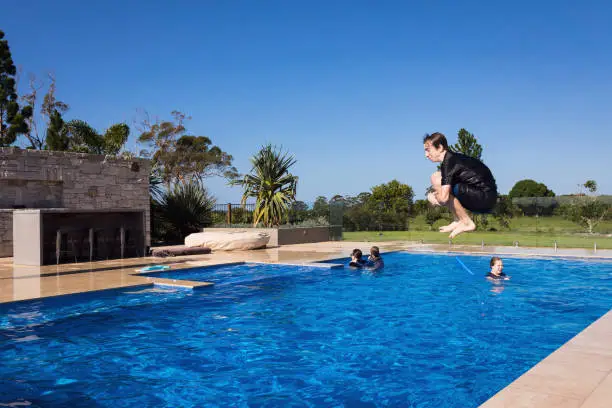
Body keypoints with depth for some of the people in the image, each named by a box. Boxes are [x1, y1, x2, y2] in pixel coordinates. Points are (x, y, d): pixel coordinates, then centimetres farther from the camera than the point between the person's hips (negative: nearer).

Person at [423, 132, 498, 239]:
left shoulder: (448, 162, -15)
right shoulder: (453, 158, 14)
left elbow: (444, 198, -25)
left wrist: (436, 197, -2)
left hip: (485, 198, -10)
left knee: (436, 179, -17)